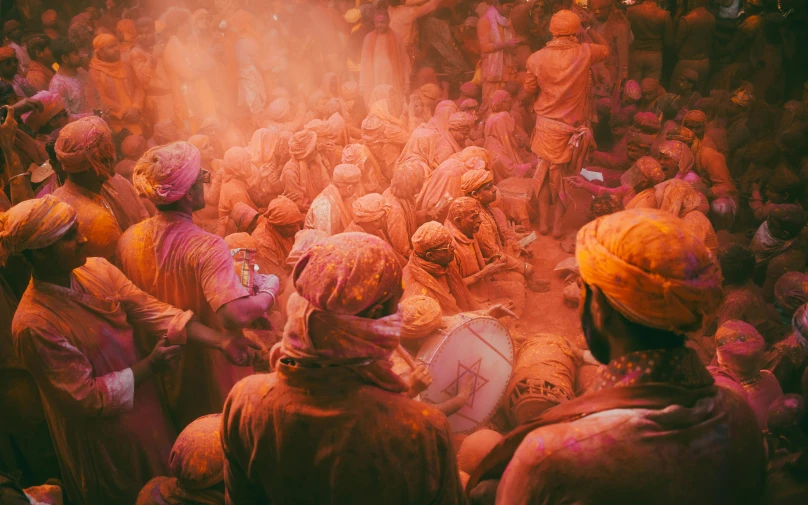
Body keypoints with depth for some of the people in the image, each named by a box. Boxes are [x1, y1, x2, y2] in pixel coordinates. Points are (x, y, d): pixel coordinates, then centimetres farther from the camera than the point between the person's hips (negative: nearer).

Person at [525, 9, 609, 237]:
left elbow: (529, 88, 2)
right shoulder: (584, 53, -11)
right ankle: (558, 223, 17)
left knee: (545, 173, 16)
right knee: (565, 175, 13)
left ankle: (543, 221, 18)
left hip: (547, 124, 0)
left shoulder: (537, 58, -11)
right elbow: (606, 49, 10)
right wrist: (588, 28, 16)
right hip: (573, 126, 0)